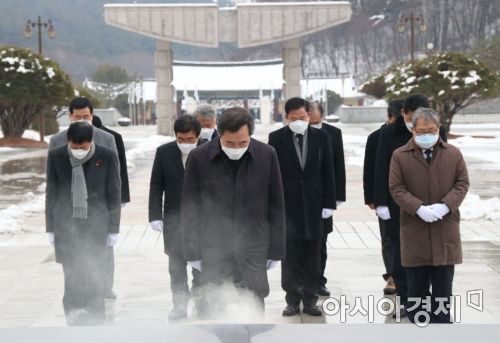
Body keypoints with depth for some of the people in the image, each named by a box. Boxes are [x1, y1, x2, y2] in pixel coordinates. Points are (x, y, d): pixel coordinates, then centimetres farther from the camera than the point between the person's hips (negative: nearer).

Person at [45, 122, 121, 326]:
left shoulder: (107, 157, -6)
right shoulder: (56, 156, -2)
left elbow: (114, 194, 0)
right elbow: (51, 194, 5)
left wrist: (113, 229, 0)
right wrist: (51, 228, 5)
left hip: (96, 223, -1)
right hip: (66, 223, 1)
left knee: (94, 275, -3)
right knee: (72, 275, -3)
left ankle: (94, 320, 7)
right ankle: (74, 317, 6)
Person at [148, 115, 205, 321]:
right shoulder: (164, 152, -4)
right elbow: (156, 186, 0)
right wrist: (155, 216, -7)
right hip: (174, 219, 2)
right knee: (176, 267, 7)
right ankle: (179, 306, 17)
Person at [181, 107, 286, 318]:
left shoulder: (267, 155, -4)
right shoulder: (199, 158, -7)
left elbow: (276, 206, 3)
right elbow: (189, 209, 0)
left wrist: (275, 250, 4)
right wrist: (192, 252, 0)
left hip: (254, 251, 1)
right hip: (214, 251, 0)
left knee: (253, 311, 3)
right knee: (215, 311, 2)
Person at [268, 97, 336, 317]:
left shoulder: (321, 137, 4)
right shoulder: (276, 138, -1)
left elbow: (328, 172, 4)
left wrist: (329, 203, 0)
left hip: (313, 204, 2)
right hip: (287, 204, -1)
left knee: (312, 255, 6)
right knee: (290, 255, 2)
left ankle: (309, 300, 13)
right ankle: (292, 300, 9)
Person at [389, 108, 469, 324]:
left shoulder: (453, 154, 3)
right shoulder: (400, 156, -1)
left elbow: (462, 183, 3)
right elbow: (396, 188, -4)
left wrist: (446, 205, -14)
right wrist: (419, 208, -17)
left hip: (445, 229, 1)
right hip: (414, 230, -1)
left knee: (443, 286, 6)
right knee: (416, 286, 7)